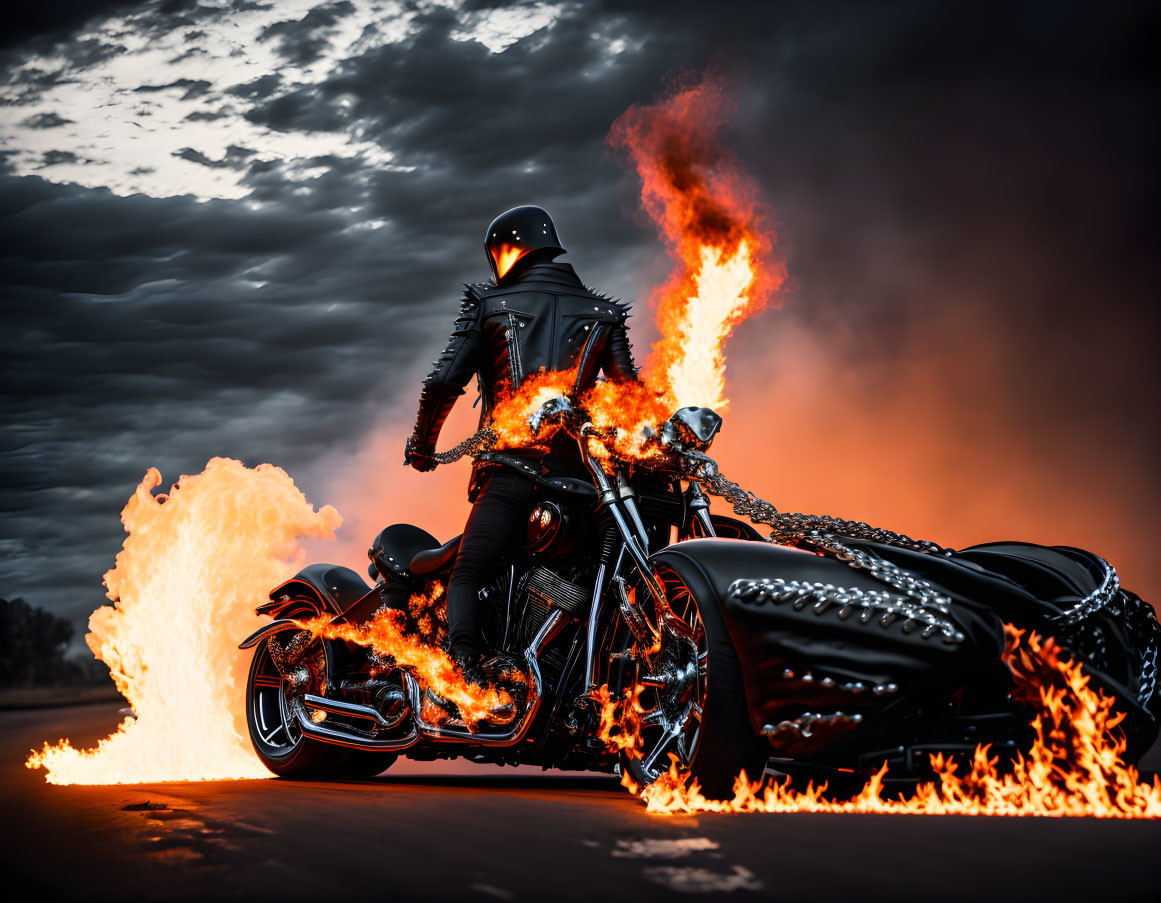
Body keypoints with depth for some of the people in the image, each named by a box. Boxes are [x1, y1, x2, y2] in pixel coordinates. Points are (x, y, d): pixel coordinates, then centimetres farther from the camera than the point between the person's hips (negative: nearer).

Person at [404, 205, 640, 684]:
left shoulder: (487, 306, 8)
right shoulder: (604, 313, 15)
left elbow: (443, 383, -1)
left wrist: (421, 445, 13)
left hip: (511, 469, -3)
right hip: (580, 469, 3)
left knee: (467, 572, -4)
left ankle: (466, 667, -29)